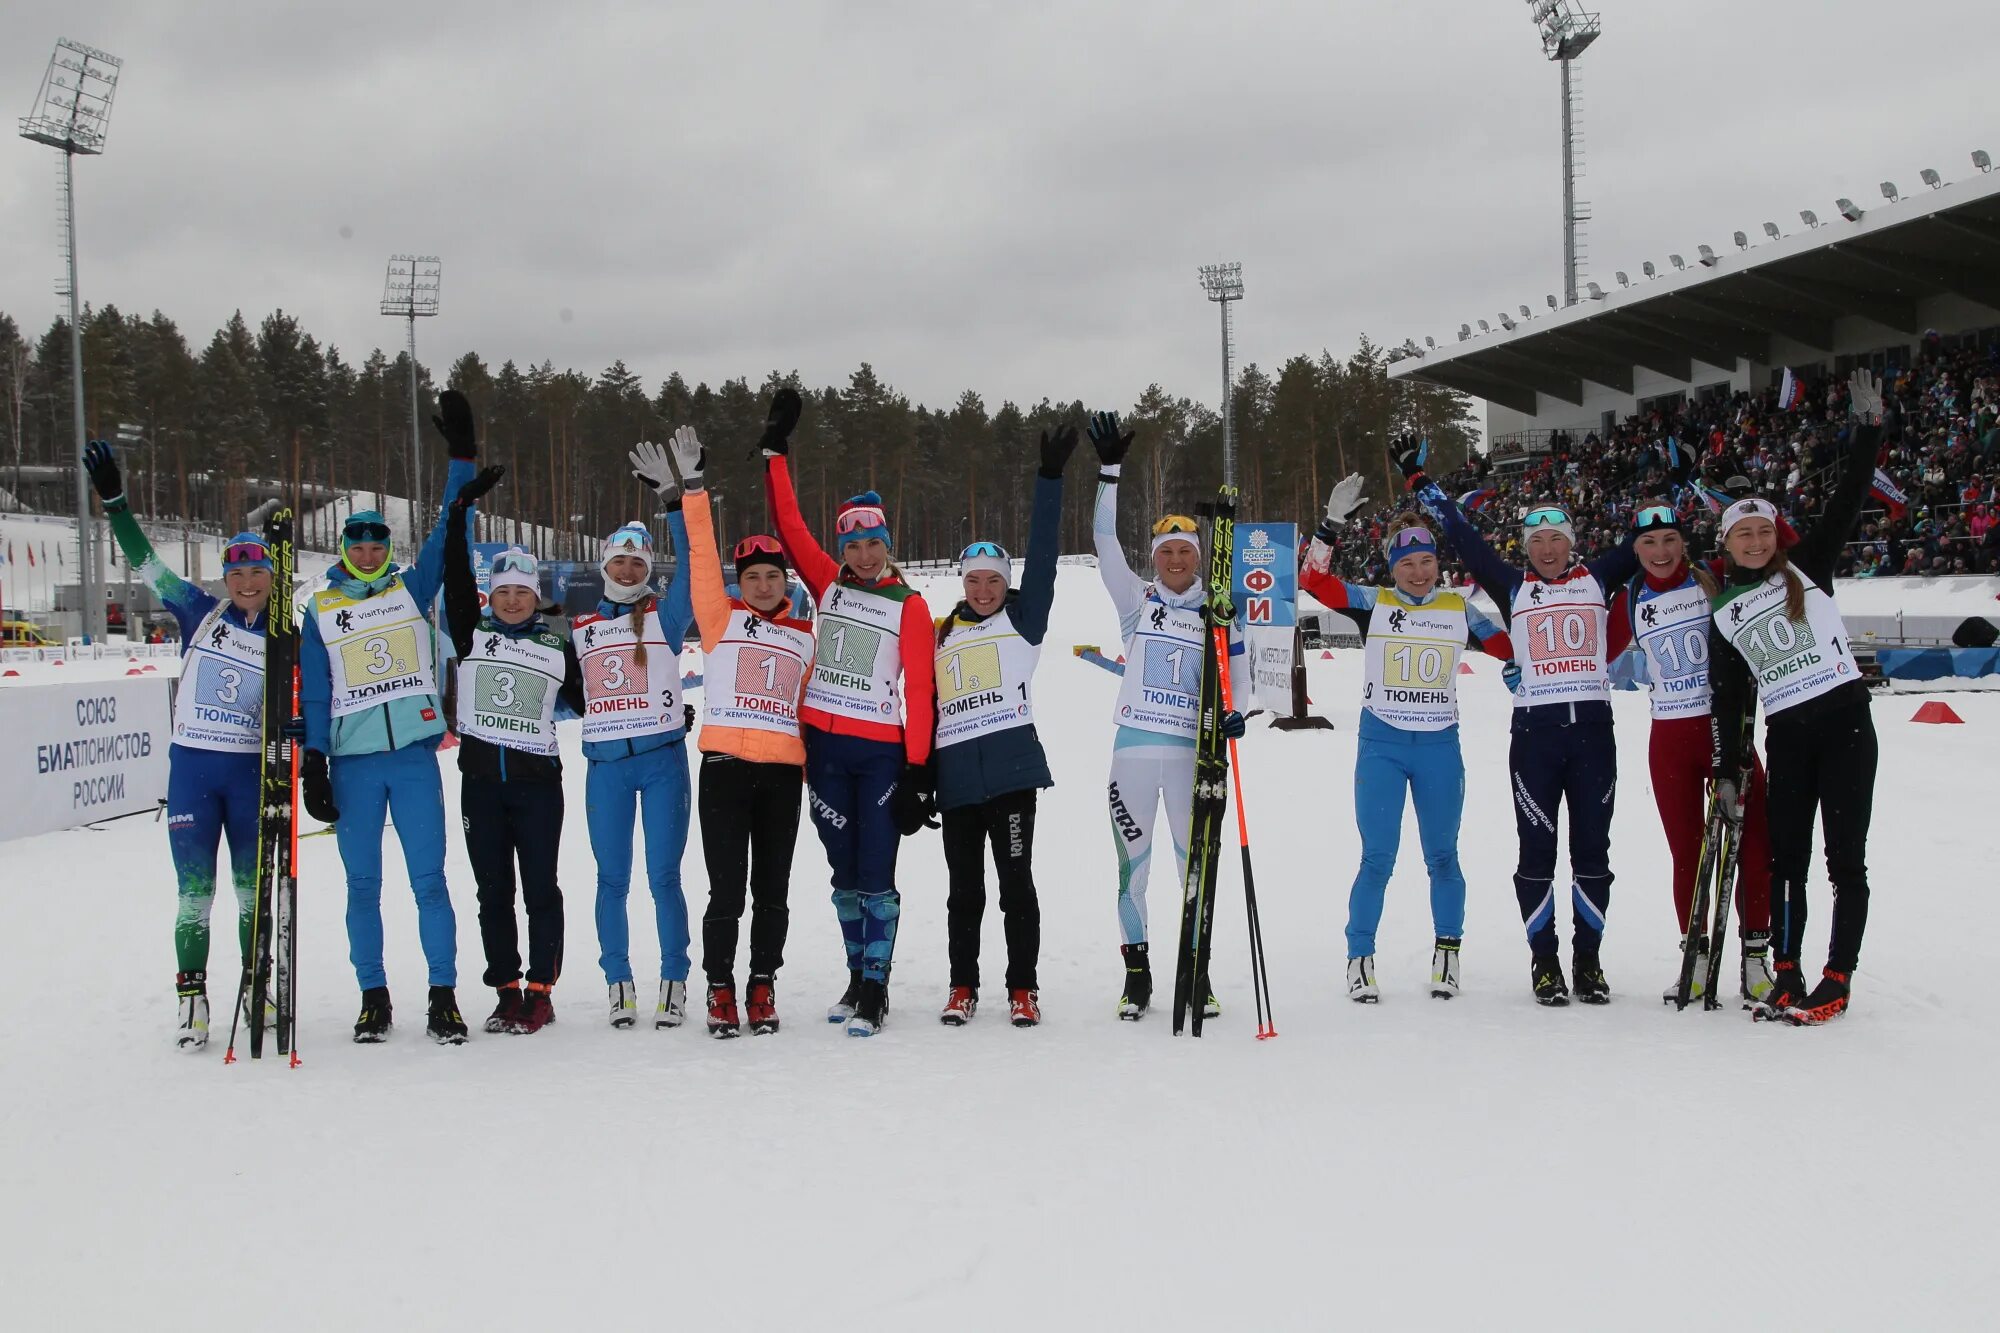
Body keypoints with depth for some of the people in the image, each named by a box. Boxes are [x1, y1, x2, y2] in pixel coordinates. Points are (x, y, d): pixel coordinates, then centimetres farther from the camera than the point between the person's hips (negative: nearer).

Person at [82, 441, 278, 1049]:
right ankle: (191, 994, 7)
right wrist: (113, 499, -6)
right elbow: (146, 563, 1)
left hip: (251, 770, 1)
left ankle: (254, 982, 24)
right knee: (195, 888, -2)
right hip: (192, 765, -1)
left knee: (251, 883, 9)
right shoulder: (200, 611, 3)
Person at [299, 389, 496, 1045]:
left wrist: (462, 461, -4)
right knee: (362, 884, 5)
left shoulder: (411, 589, 10)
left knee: (429, 880, -2)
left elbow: (446, 537, 3)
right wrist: (312, 765, -1)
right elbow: (313, 694, 7)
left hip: (415, 754, -1)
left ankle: (444, 997, 2)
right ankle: (374, 999, 14)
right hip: (352, 762, 1)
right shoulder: (320, 611, 9)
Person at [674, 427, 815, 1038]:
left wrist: (816, 768, 11)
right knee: (727, 890, -4)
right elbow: (702, 558, -4)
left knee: (772, 891, 7)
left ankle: (763, 987, 19)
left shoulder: (803, 636, 14)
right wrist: (693, 488, -11)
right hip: (725, 766, -3)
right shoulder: (722, 618, 6)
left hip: (784, 774, 3)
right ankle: (721, 989, 9)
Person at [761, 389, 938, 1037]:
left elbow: (920, 691, -5)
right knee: (845, 872, 11)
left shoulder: (908, 605, -2)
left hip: (882, 752, -3)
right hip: (824, 745, 4)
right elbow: (788, 524, 5)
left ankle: (875, 991, 2)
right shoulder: (829, 584, 7)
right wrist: (775, 448, 2)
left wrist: (918, 770, -10)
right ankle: (858, 977, 23)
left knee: (876, 874, -4)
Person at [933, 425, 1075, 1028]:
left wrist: (1050, 479, -8)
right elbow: (924, 703, 18)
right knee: (964, 888, 9)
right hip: (955, 775, 3)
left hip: (1011, 767, -3)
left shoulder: (1022, 619, 7)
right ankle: (962, 988, 17)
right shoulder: (942, 635, 17)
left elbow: (1042, 556, -2)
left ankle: (1023, 989, 8)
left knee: (1016, 882, 0)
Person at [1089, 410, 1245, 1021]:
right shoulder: (1137, 599, 5)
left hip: (1191, 749, 1)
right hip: (1135, 744, 0)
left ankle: (1198, 973, 14)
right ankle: (1136, 972, 13)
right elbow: (1105, 542, -4)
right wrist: (1110, 471, -12)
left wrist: (1233, 710, -8)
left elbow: (1236, 666, 13)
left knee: (1196, 862, 4)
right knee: (1133, 863, 3)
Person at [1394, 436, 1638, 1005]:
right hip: (1535, 731, -1)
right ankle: (1544, 962, 9)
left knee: (1592, 850, 4)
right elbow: (1464, 537, 8)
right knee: (1537, 851, 1)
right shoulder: (1513, 588, 8)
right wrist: (1419, 480, 9)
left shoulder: (1596, 580, 10)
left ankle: (1588, 959, 13)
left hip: (1592, 729, 1)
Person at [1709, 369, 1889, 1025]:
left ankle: (1837, 979, 1)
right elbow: (1729, 700, 11)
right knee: (1785, 859, 4)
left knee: (1845, 859, -3)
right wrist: (1727, 772, 6)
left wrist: (1867, 431, -10)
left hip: (1845, 720, -3)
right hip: (1785, 736, 3)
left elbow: (1845, 504, -2)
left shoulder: (1806, 568, 7)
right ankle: (1786, 977, 11)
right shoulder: (1724, 617, 12)